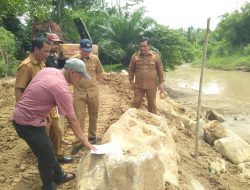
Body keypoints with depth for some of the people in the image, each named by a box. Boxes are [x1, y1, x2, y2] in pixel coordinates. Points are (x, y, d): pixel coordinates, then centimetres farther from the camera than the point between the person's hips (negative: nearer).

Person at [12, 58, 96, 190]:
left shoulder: (48, 70, 1)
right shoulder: (62, 89, -24)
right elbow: (72, 119, -20)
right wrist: (85, 141, -11)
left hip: (21, 115, 9)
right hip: (28, 122, -9)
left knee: (47, 149, 21)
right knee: (46, 155, 5)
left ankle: (58, 176, 38)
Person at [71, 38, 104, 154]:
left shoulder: (95, 59, 1)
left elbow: (100, 74, 12)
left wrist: (92, 81, 1)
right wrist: (77, 82, -4)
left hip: (93, 92, 3)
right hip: (79, 93, -2)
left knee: (93, 115, 13)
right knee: (79, 117, -2)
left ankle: (92, 137, 32)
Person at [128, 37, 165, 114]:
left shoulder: (155, 56, -3)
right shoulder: (135, 56, -1)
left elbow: (160, 70, 2)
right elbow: (131, 69, 7)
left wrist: (161, 83, 0)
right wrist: (131, 82, 5)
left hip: (151, 86, 0)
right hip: (138, 85, 1)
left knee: (152, 104, 11)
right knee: (136, 103, 8)